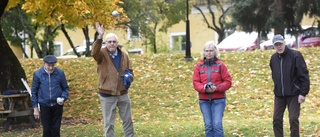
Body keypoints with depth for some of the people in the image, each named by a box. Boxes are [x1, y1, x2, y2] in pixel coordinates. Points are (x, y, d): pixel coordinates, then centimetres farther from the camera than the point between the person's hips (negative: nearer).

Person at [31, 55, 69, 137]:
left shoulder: (60, 73, -2)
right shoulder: (37, 74, -2)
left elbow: (65, 88, 9)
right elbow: (34, 91, 4)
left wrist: (63, 98, -12)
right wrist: (35, 108, 2)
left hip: (57, 105, 0)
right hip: (44, 106, 0)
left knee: (56, 130, 4)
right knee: (47, 130, 3)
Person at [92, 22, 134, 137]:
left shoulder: (123, 55, 6)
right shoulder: (102, 54, -7)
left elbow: (130, 70, 17)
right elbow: (94, 53, -31)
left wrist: (129, 77, -7)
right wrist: (100, 37, -44)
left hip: (123, 94, 4)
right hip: (107, 95, -4)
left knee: (128, 121, 13)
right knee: (108, 124, 4)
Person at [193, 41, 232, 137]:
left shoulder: (220, 65, 2)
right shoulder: (199, 66, 8)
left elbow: (228, 82, 0)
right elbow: (196, 82, 4)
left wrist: (217, 88, -16)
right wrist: (205, 89, -15)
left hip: (218, 100, -2)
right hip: (204, 100, 2)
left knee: (217, 124, -9)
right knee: (208, 125, 3)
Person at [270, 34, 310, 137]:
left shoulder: (295, 55, -10)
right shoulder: (273, 58, 6)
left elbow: (304, 75, -9)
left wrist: (303, 93, -13)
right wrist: (277, 88, 14)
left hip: (293, 94, -5)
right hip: (279, 95, 5)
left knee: (293, 119, -5)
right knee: (277, 119, 3)